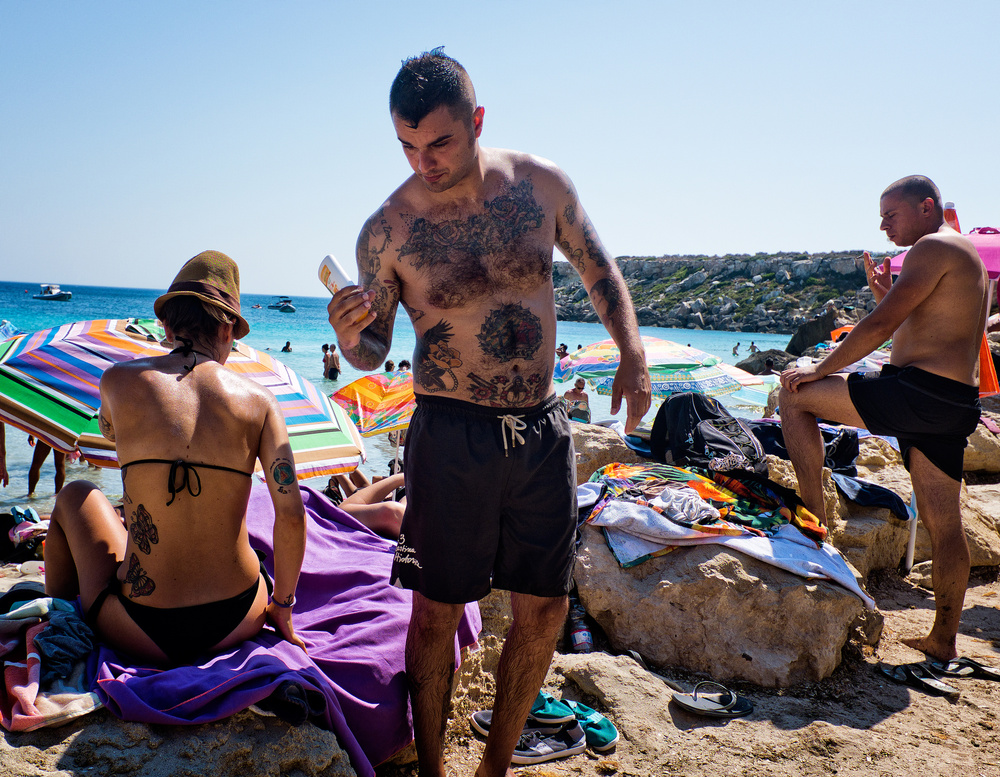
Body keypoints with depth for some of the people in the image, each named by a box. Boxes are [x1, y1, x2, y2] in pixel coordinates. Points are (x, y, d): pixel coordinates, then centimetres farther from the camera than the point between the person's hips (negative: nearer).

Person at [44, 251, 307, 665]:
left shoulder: (119, 379, -5)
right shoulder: (259, 399, -5)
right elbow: (291, 514, -9)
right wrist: (282, 605, 4)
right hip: (238, 624, 2)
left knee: (76, 495, 27)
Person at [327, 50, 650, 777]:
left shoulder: (542, 184, -3)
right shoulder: (387, 232, -8)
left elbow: (597, 265, 13)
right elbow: (374, 352, 1)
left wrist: (633, 353, 1)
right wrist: (349, 336, -22)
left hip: (543, 430, 3)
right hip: (451, 437, -3)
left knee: (545, 612, 10)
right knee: (437, 611, 5)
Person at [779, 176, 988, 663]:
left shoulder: (933, 247, -6)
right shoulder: (967, 258, 26)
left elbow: (880, 326, -14)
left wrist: (820, 371, -7)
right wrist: (886, 296, 17)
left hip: (920, 391, -10)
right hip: (954, 404, 10)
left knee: (794, 393, -1)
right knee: (942, 523, 12)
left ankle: (814, 515, -2)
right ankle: (944, 640, 19)